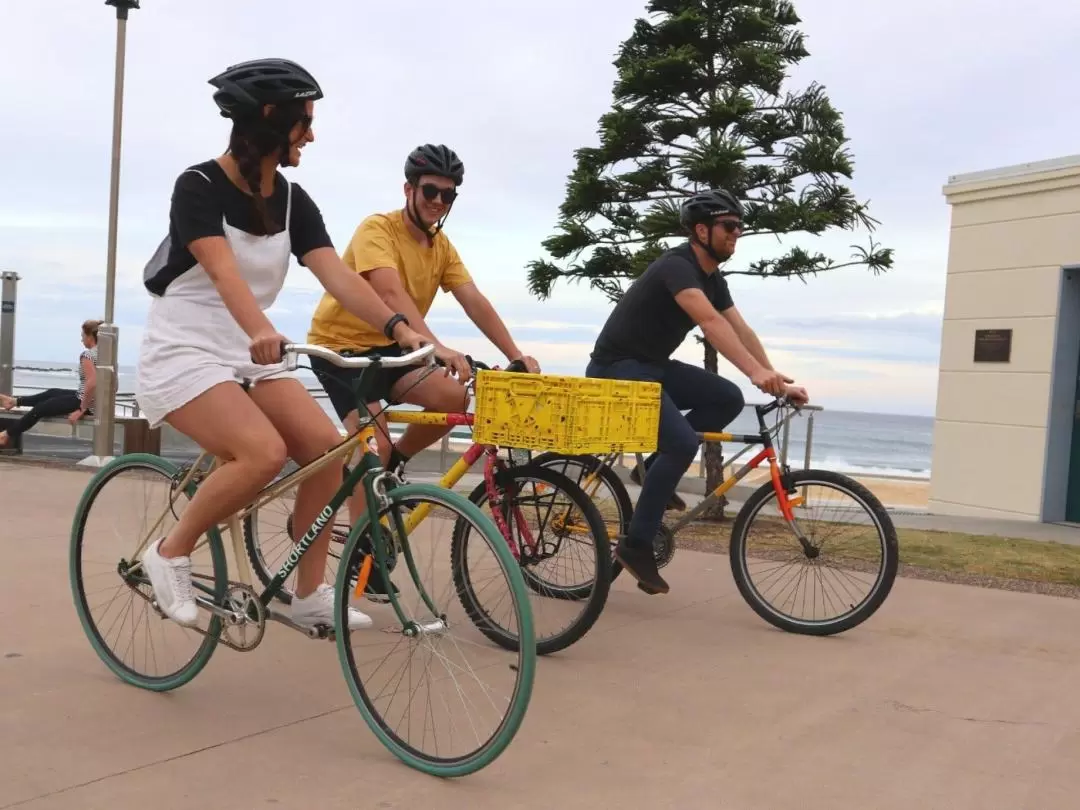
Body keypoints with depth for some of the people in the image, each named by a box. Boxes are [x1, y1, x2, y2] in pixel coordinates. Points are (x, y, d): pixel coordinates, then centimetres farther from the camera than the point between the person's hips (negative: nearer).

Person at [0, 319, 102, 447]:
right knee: (52, 393, 28)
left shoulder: (87, 354, -18)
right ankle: (15, 401, 48)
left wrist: (81, 410, -23)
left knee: (40, 408, 10)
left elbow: (92, 383, -31)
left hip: (87, 403, -8)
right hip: (97, 402, 8)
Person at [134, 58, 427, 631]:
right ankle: (169, 553, -4)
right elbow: (223, 271, -30)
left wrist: (398, 326, -23)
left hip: (248, 357, 6)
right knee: (264, 453, -29)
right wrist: (260, 331, -49)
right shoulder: (199, 186, -13)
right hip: (182, 354, -6)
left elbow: (337, 275, -8)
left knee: (326, 446, -13)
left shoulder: (293, 202, 4)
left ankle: (310, 595, 1)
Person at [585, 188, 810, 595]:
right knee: (683, 442, -23)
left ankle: (658, 467, 7)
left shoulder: (713, 279, 9)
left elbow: (741, 330, 3)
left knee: (728, 398, -5)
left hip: (652, 366, 9)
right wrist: (757, 373, -45)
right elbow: (711, 322, -36)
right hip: (616, 369, -9)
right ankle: (636, 544, -12)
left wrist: (776, 379, -8)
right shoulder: (677, 265, -21)